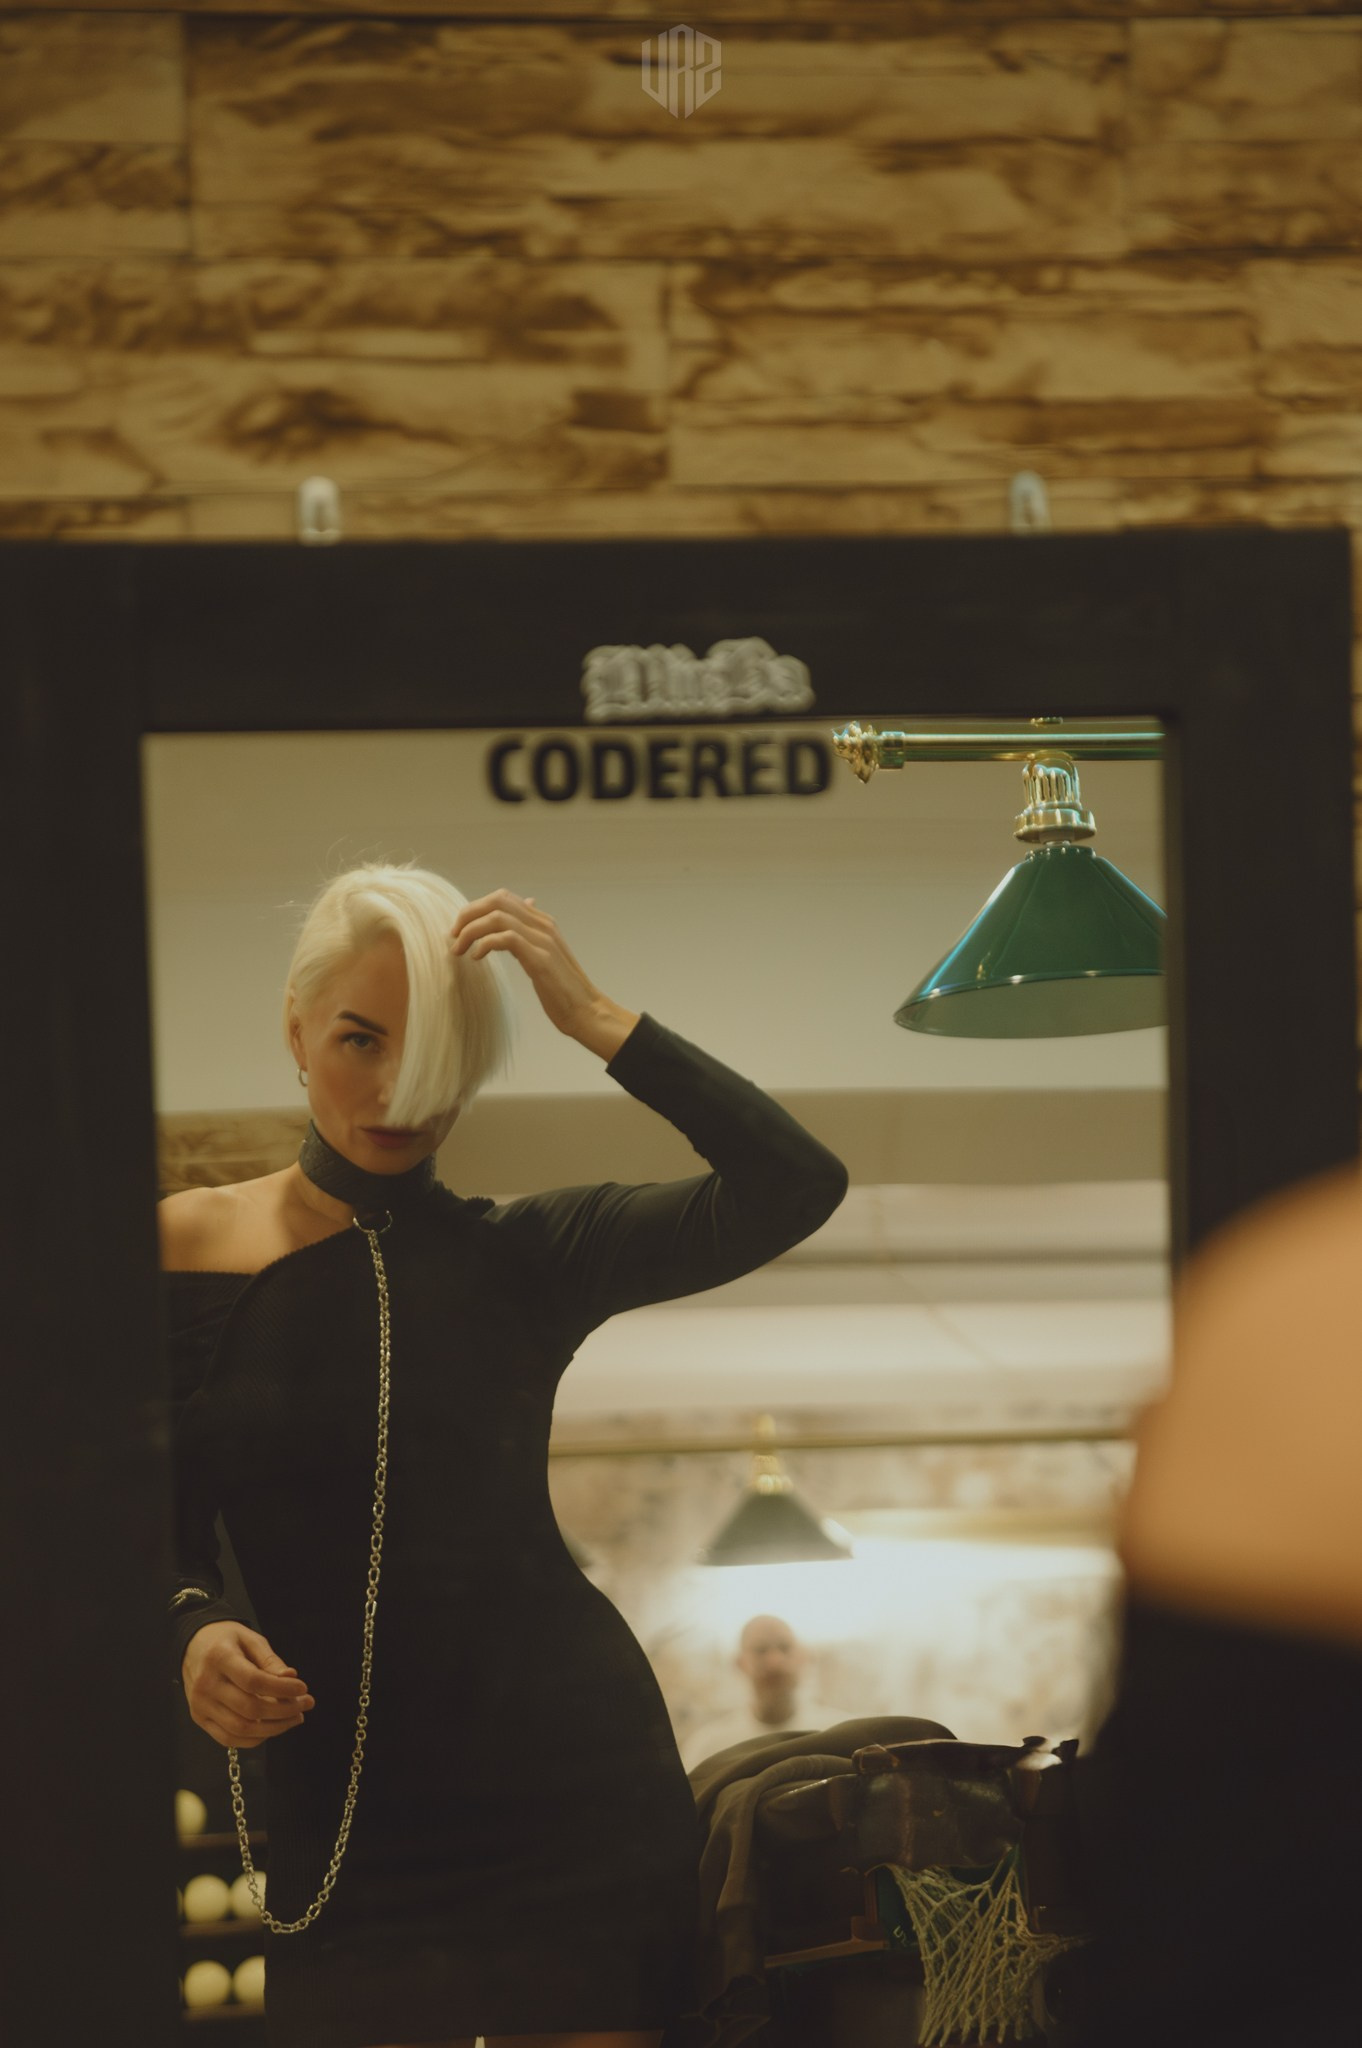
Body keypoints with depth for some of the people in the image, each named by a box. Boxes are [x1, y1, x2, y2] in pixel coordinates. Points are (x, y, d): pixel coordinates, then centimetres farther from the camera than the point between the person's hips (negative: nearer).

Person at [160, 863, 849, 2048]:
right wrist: (194, 1633, -15)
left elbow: (795, 1187, -7)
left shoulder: (521, 1256, 4)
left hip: (566, 1768, 0)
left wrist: (592, 1017, -11)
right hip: (342, 1809, 0)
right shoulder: (181, 1250, 4)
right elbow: (168, 1536, 7)